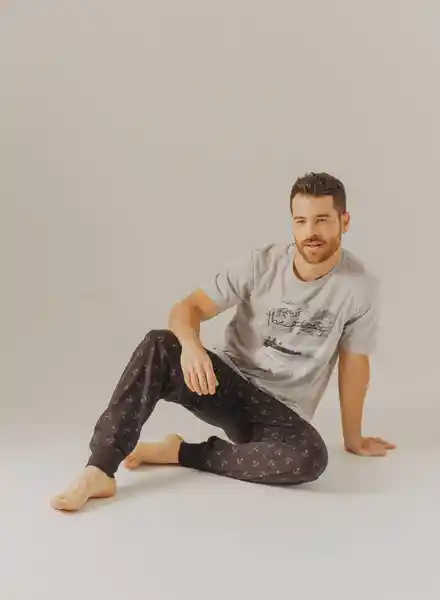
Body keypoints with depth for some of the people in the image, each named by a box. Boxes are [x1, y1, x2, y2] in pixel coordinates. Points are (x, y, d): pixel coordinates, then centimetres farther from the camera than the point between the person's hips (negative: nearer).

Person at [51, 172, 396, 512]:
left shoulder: (361, 287, -11)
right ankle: (100, 471, -32)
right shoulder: (261, 263, -9)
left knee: (311, 458, -35)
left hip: (282, 413, 0)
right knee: (159, 346, -28)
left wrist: (353, 439, 9)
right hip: (228, 382, 1)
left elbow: (354, 366, -1)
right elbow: (189, 307, -10)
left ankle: (183, 453, -17)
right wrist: (190, 345, -34)